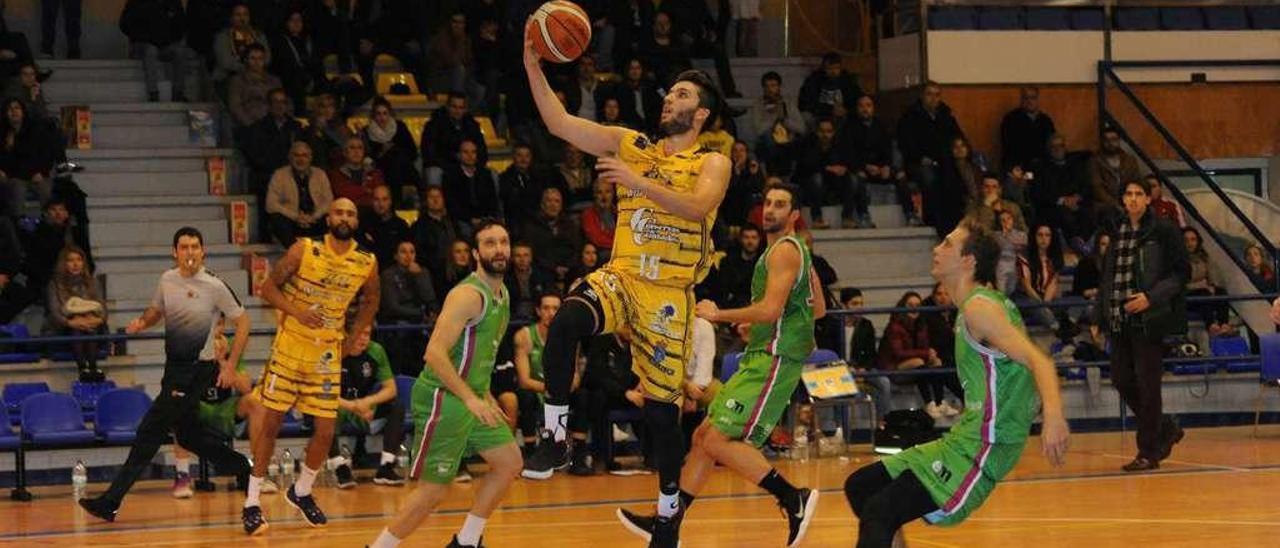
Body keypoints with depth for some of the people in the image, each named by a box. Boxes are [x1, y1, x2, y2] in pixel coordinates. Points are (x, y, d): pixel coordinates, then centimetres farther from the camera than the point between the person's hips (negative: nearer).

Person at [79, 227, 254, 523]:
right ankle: (243, 468, 33)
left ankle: (111, 501, -11)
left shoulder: (215, 287, -12)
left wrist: (230, 365, -9)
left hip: (199, 369, -7)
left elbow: (242, 322, -4)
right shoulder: (167, 280, 5)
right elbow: (157, 310, 22)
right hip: (174, 367, 7)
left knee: (150, 431, -11)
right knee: (188, 434, 14)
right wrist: (143, 321, -1)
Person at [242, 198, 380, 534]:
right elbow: (268, 288, -8)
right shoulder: (304, 250, -11)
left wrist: (355, 334, 9)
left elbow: (371, 300, 17)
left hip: (328, 355, 3)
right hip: (289, 348, -3)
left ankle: (301, 492, 27)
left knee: (326, 431, 2)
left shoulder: (366, 264, -3)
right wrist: (297, 311, -22)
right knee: (270, 423, -2)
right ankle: (252, 503, 6)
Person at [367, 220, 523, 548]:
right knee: (434, 489, -7)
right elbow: (435, 352, -27)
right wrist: (470, 398, -28)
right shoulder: (469, 295, -20)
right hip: (443, 399, -9)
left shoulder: (501, 294, 10)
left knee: (510, 463, 8)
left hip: (472, 397, 9)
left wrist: (485, 396, 17)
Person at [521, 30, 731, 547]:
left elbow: (698, 207, -21)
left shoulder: (712, 164, 0)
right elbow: (560, 123, 4)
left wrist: (638, 183, -30)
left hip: (668, 293, -3)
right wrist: (533, 67, -7)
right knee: (564, 323, -32)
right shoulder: (631, 145, 11)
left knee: (661, 409, 1)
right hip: (619, 276, 3)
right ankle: (555, 437, -23)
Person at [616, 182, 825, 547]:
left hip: (774, 360, -10)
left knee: (719, 440, -16)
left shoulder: (784, 250, -11)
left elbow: (770, 309, -22)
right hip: (760, 357, 10)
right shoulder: (794, 250, 20)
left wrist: (718, 315, -12)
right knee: (705, 435, 9)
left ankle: (794, 499, -13)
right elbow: (818, 309, 26)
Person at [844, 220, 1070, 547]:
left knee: (879, 513, -23)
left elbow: (1038, 360, -26)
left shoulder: (979, 307, -15)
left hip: (982, 448, -10)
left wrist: (1053, 415, -41)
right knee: (860, 487, 14)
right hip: (962, 438, 10)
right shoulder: (980, 303, 15)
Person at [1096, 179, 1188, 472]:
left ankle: (1149, 452, 5)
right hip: (1119, 321, 7)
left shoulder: (1162, 230, -5)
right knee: (1122, 381, 7)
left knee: (1147, 384, -4)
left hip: (1149, 319, -7)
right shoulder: (1117, 231, 12)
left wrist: (1151, 297, -18)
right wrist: (1100, 316, 13)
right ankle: (1167, 430, 26)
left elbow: (1182, 272, -7)